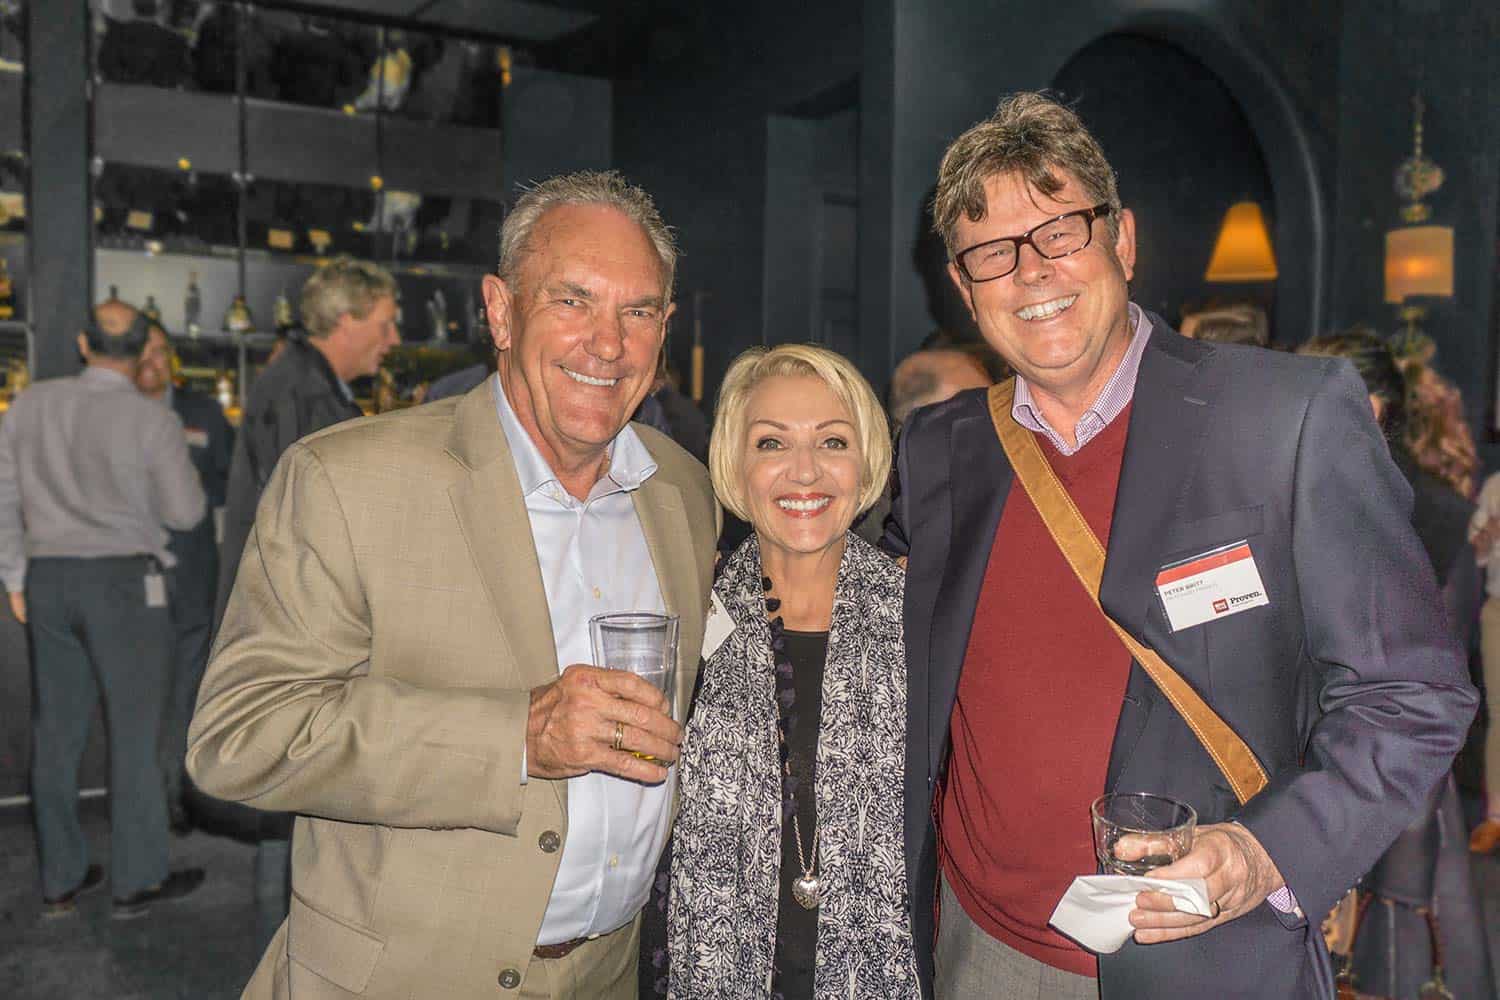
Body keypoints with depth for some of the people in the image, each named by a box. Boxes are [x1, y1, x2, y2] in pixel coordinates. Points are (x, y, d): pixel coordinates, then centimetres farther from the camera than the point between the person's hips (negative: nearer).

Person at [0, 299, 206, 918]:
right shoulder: (153, 421, -11)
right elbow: (184, 513, -5)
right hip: (125, 580, -5)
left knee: (57, 730, 11)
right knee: (135, 730, 3)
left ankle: (60, 880, 21)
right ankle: (136, 880, 10)